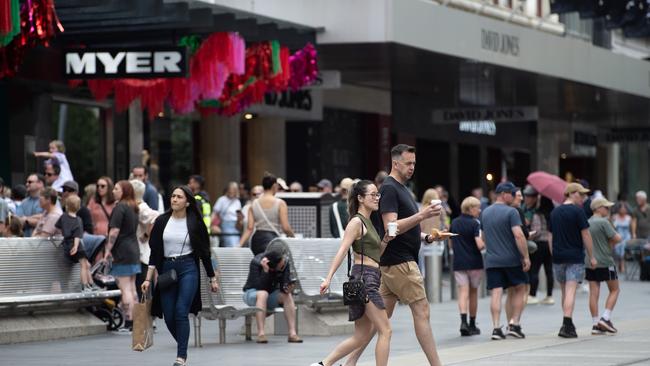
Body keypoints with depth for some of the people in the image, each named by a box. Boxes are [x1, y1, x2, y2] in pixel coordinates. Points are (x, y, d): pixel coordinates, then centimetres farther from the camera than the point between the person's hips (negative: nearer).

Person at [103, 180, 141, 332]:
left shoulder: (120, 207, -13)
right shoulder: (134, 208, 13)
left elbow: (114, 231, -17)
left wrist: (108, 250, -12)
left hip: (122, 251, -9)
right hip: (134, 250, 9)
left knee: (125, 288, -7)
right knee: (132, 287, 12)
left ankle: (128, 323, -8)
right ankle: (135, 321, 14)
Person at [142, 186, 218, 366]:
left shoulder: (195, 223, 0)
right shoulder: (162, 221, 4)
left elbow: (204, 251, 6)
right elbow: (154, 251, 4)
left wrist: (212, 278, 8)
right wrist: (148, 278, -2)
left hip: (188, 269, -3)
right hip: (166, 268, 3)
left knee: (181, 311, -15)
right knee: (168, 316, 1)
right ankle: (183, 347, 26)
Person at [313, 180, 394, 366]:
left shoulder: (368, 222, 19)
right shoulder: (356, 222, -8)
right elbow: (342, 251, -17)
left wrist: (385, 241, 5)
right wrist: (328, 279, -25)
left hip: (371, 279, 9)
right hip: (364, 276, -9)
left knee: (361, 336, 11)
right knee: (385, 331, -8)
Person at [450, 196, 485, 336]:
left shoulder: (454, 223, 7)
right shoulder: (474, 224, -10)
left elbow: (451, 244, 14)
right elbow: (480, 245, -19)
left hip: (459, 263, 3)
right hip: (474, 263, -3)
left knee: (463, 292, -3)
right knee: (473, 293, 12)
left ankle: (463, 321, -25)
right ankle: (472, 324, 20)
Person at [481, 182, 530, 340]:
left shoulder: (485, 213, 11)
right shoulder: (511, 212, -10)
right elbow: (518, 235, -18)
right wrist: (526, 257, -16)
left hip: (491, 260, 5)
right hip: (511, 259, -4)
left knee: (496, 293, 0)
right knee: (519, 289, 11)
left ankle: (496, 327, -8)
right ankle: (514, 324, 6)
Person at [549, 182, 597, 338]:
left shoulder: (555, 212, 11)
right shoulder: (578, 211, -8)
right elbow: (585, 235, -9)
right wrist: (591, 257, -2)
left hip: (558, 257, 6)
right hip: (575, 258, -6)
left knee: (565, 291, 15)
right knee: (570, 291, -9)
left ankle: (568, 324, 21)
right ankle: (567, 326, -17)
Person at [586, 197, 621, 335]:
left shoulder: (587, 223, 10)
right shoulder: (603, 222, -13)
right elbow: (616, 238, -17)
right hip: (605, 262, -6)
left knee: (594, 292, 4)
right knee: (614, 290, 9)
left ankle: (595, 324, 3)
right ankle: (605, 318, -2)